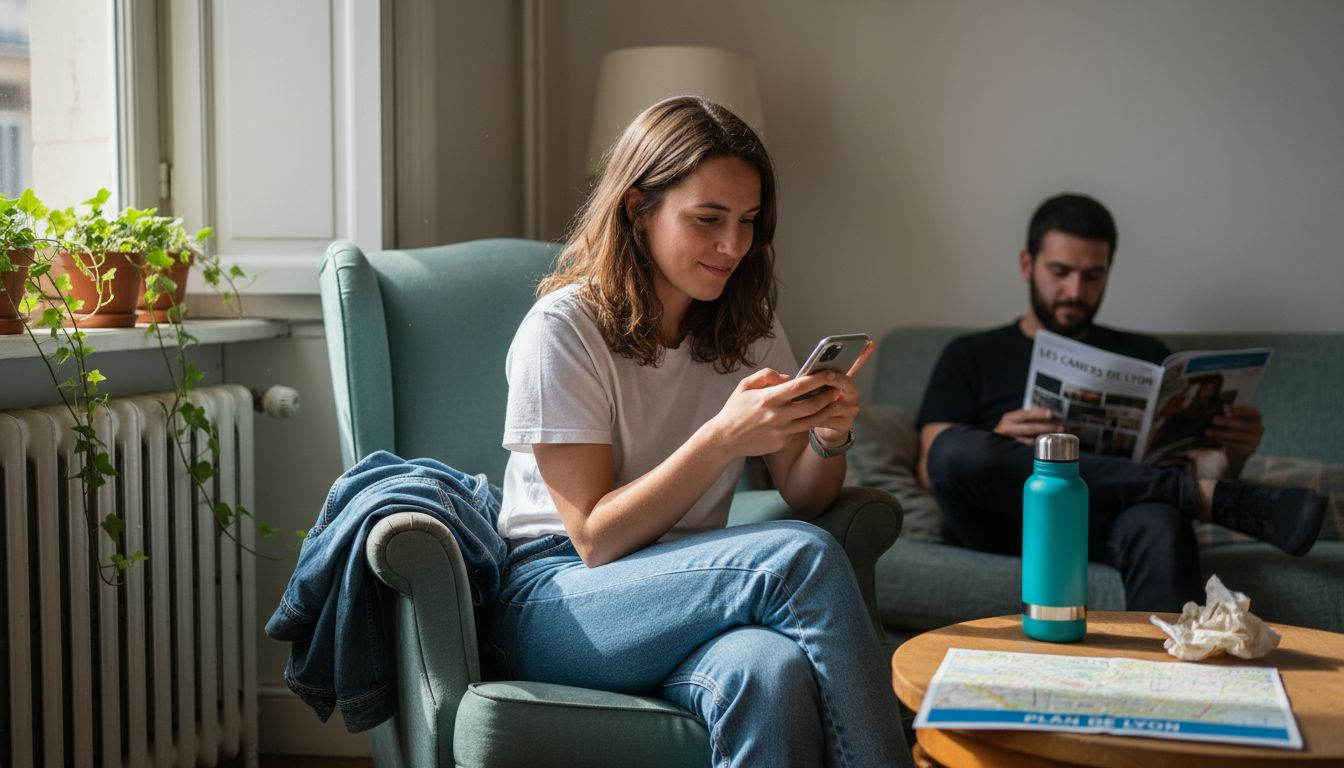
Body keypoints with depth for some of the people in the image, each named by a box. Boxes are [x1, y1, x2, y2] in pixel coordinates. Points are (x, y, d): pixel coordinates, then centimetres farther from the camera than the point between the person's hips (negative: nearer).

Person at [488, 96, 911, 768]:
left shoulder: (748, 326, 8)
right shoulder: (562, 328, -11)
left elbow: (803, 497, 9)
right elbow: (596, 538, -15)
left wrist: (828, 436, -14)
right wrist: (722, 439, -27)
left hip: (687, 592, 5)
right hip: (556, 598, -4)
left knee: (772, 671, -35)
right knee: (802, 556, -30)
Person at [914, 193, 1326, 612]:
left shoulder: (1145, 356, 27)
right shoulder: (972, 356, 21)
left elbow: (1193, 461, 20)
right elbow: (932, 468, 8)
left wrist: (1232, 454, -4)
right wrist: (997, 444, -14)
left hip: (1111, 522, 1)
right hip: (1007, 527, 0)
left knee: (1159, 523, -36)